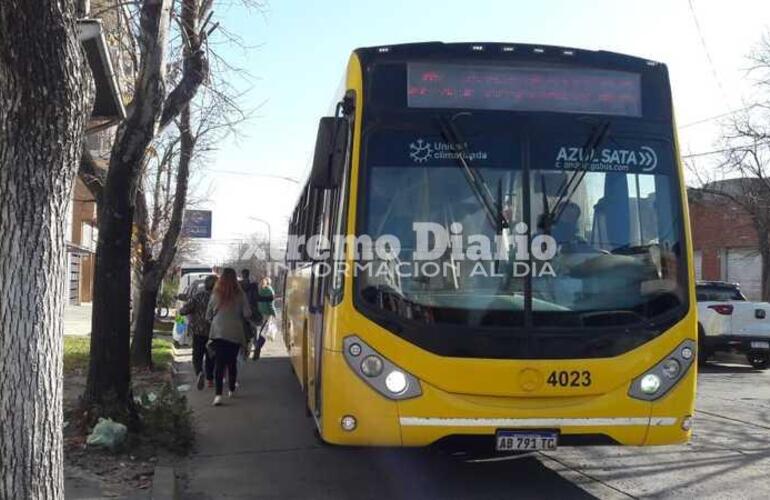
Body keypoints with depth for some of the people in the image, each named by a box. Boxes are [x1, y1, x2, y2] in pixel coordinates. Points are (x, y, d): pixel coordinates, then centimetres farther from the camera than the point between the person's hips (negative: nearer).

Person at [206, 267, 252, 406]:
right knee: (232, 362, 16)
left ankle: (218, 394, -13)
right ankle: (231, 390, 29)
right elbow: (247, 314, -7)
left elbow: (208, 315, 6)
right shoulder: (240, 295, -5)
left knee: (219, 363, -1)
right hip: (235, 333, 0)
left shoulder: (215, 295, -1)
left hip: (218, 332, 0)